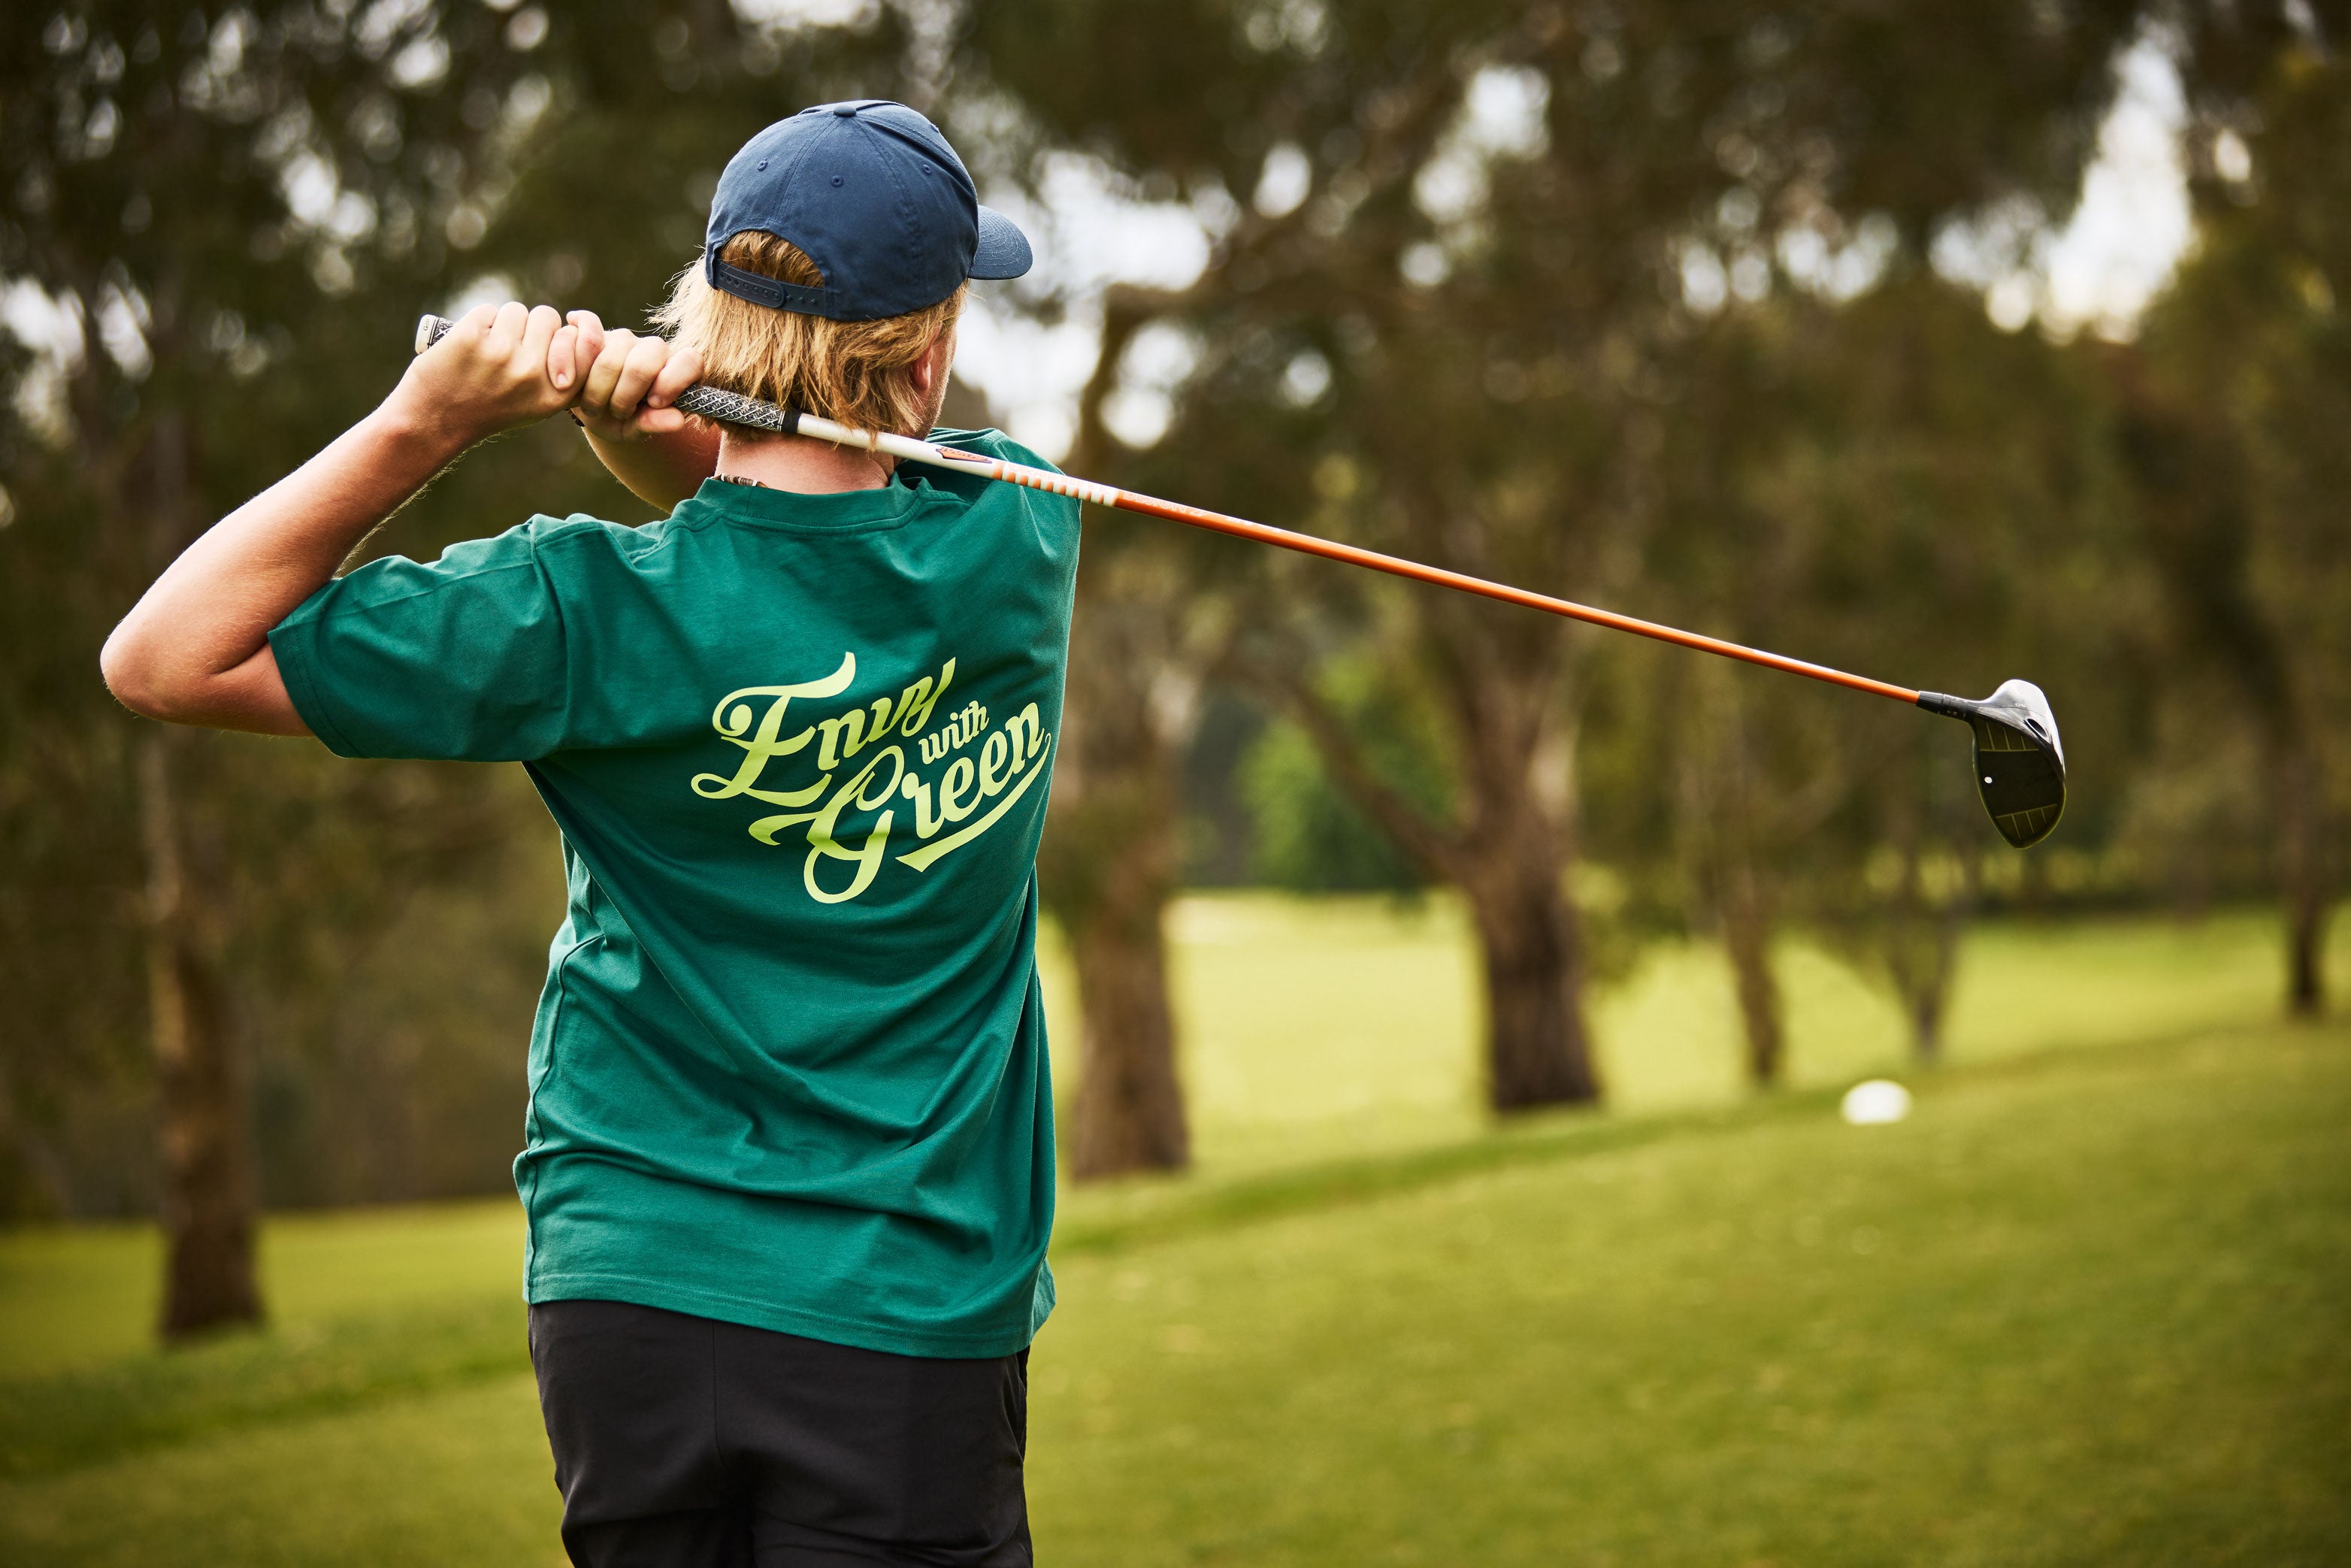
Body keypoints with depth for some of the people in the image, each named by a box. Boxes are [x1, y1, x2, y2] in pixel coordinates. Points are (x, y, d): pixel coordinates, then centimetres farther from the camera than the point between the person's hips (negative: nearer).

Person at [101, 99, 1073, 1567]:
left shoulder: (597, 611, -12)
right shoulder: (1018, 531, -5)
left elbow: (165, 658, -5)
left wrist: (425, 422, -11)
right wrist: (670, 439, -8)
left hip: (632, 1296, 0)